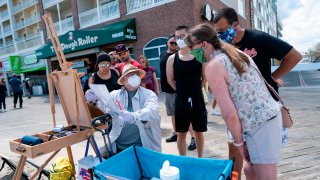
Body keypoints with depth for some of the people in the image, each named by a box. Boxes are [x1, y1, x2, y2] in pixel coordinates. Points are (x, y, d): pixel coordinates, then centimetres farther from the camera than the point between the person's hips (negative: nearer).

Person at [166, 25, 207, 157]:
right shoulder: (172, 59, -2)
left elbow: (205, 77, 6)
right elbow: (170, 80, 6)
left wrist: (195, 90, 6)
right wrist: (182, 90, 5)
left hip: (198, 99, 0)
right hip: (181, 100, 0)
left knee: (199, 132, 13)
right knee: (181, 133, 8)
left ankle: (200, 159, 33)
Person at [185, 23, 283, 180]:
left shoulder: (213, 66, -16)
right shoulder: (238, 53, 11)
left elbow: (230, 114, -19)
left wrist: (239, 143, -5)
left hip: (259, 125, -9)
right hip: (271, 115, 9)